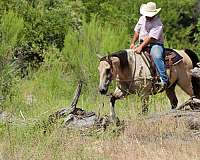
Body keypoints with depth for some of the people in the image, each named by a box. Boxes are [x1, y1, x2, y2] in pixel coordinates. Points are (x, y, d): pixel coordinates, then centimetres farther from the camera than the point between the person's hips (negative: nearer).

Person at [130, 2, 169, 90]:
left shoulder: (157, 23, -15)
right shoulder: (142, 18, 9)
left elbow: (151, 38, -23)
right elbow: (137, 31, 18)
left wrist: (140, 47, -31)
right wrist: (133, 43, 4)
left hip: (155, 44, -8)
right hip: (143, 43, 8)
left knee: (156, 56, -36)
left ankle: (164, 80, -38)